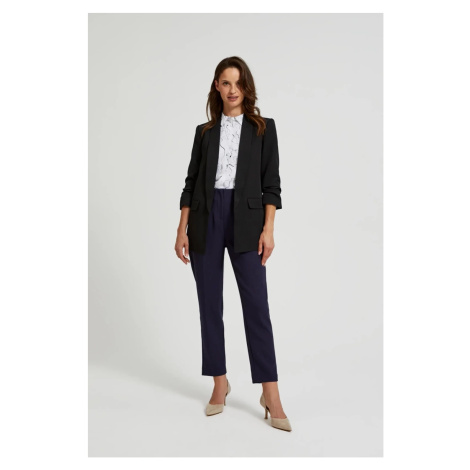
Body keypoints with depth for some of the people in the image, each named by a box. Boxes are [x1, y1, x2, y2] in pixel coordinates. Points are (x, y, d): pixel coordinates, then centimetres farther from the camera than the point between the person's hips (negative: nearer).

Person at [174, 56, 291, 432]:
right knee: (210, 304, 5)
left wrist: (268, 228, -9)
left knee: (256, 305, -7)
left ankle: (271, 393, 1)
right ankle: (220, 384, 19)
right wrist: (182, 230, 3)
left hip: (246, 220, -2)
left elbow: (271, 183, 2)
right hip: (206, 219, 3)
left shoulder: (263, 128, 8)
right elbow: (191, 182, 10)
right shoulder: (204, 131, 13)